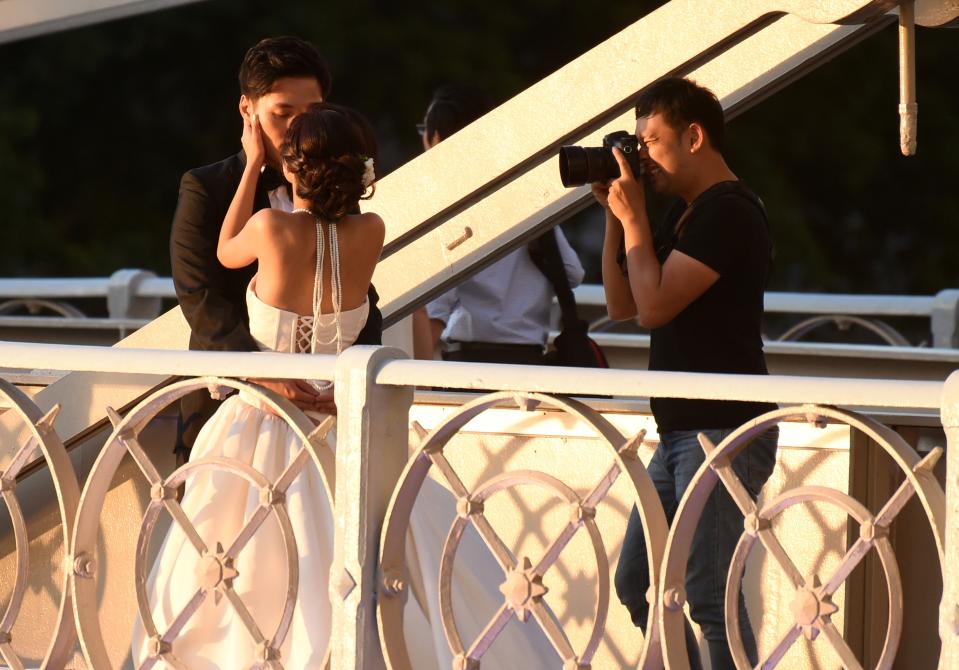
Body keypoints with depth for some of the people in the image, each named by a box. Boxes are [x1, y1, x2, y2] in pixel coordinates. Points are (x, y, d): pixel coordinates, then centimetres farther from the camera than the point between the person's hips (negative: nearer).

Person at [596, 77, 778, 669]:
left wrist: (634, 216, -9)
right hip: (681, 431, 11)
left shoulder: (729, 214, -14)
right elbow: (622, 304, 19)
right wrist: (616, 215, 10)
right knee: (639, 582, 13)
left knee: (708, 593, -12)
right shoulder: (688, 214, 17)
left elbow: (655, 303, -19)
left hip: (723, 432, -10)